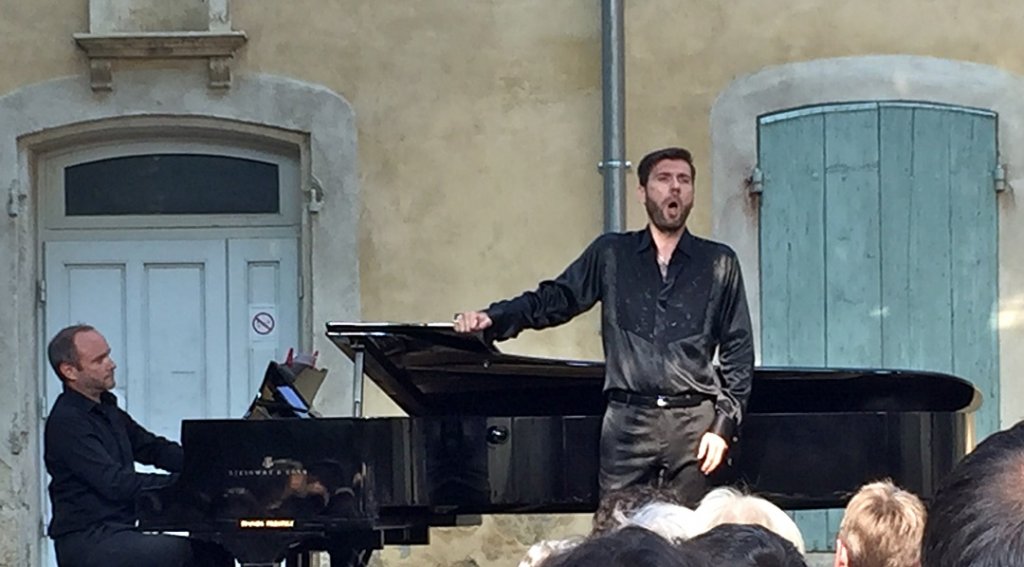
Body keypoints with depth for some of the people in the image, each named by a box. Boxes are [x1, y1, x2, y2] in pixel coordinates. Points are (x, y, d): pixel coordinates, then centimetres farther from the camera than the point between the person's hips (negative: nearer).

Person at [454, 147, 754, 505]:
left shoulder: (719, 264, 10)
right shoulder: (611, 255, 12)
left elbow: (738, 351, 9)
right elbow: (555, 298, 6)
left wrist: (723, 425, 0)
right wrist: (493, 319, -12)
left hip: (693, 422, 0)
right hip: (627, 420, 0)